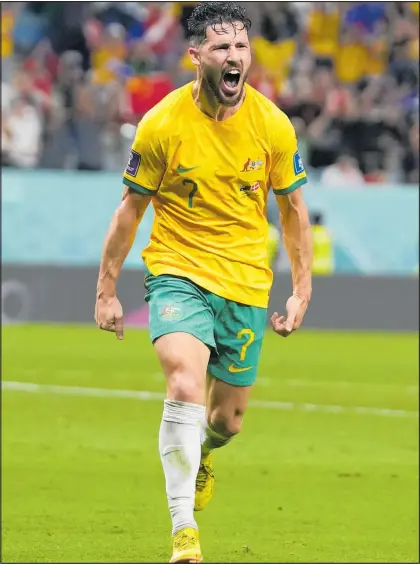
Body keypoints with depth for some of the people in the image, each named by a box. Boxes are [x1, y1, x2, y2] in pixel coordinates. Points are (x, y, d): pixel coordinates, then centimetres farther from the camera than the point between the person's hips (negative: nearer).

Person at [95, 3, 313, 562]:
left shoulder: (273, 126, -5)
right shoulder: (161, 126, -10)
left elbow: (293, 209, 8)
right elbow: (130, 210, 1)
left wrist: (302, 290, 6)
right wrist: (106, 290, 3)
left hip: (246, 284, 3)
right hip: (178, 270, -3)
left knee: (228, 418, 11)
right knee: (186, 385, -27)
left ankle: (200, 453, 49)